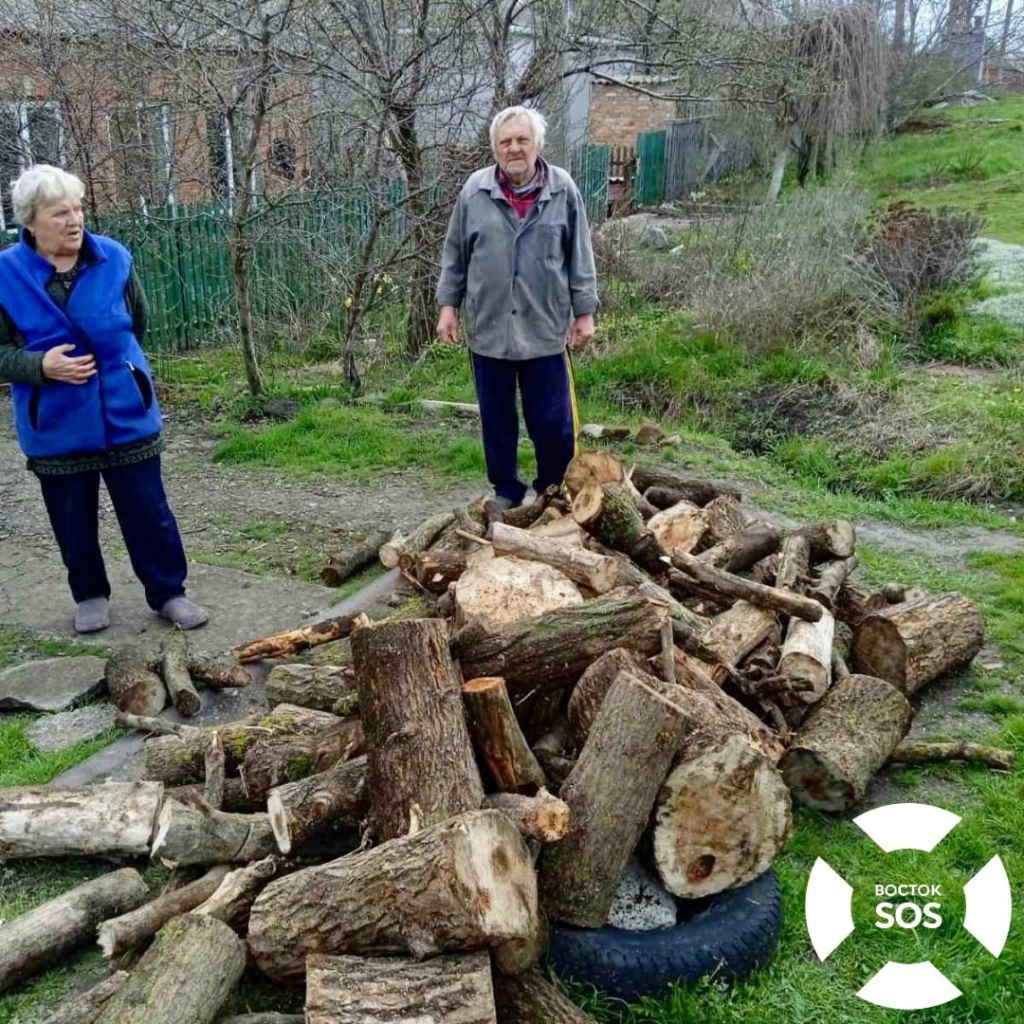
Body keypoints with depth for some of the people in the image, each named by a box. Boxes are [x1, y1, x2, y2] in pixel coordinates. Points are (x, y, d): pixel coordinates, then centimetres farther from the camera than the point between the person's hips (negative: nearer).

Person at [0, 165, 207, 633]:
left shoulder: (114, 260, -5)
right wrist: (41, 366, -22)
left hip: (126, 416, 0)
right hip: (56, 427, 0)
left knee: (149, 513, 6)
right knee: (74, 521, 13)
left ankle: (168, 592, 21)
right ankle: (90, 596, 33)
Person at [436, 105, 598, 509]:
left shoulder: (563, 189, 0)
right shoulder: (475, 191, 2)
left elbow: (580, 257, 3)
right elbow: (455, 255, 8)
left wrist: (584, 311, 2)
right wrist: (448, 305, 4)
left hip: (545, 328, -1)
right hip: (488, 327, 1)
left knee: (552, 420, 2)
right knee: (497, 419, 11)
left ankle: (554, 492, 23)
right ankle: (506, 492, 27)